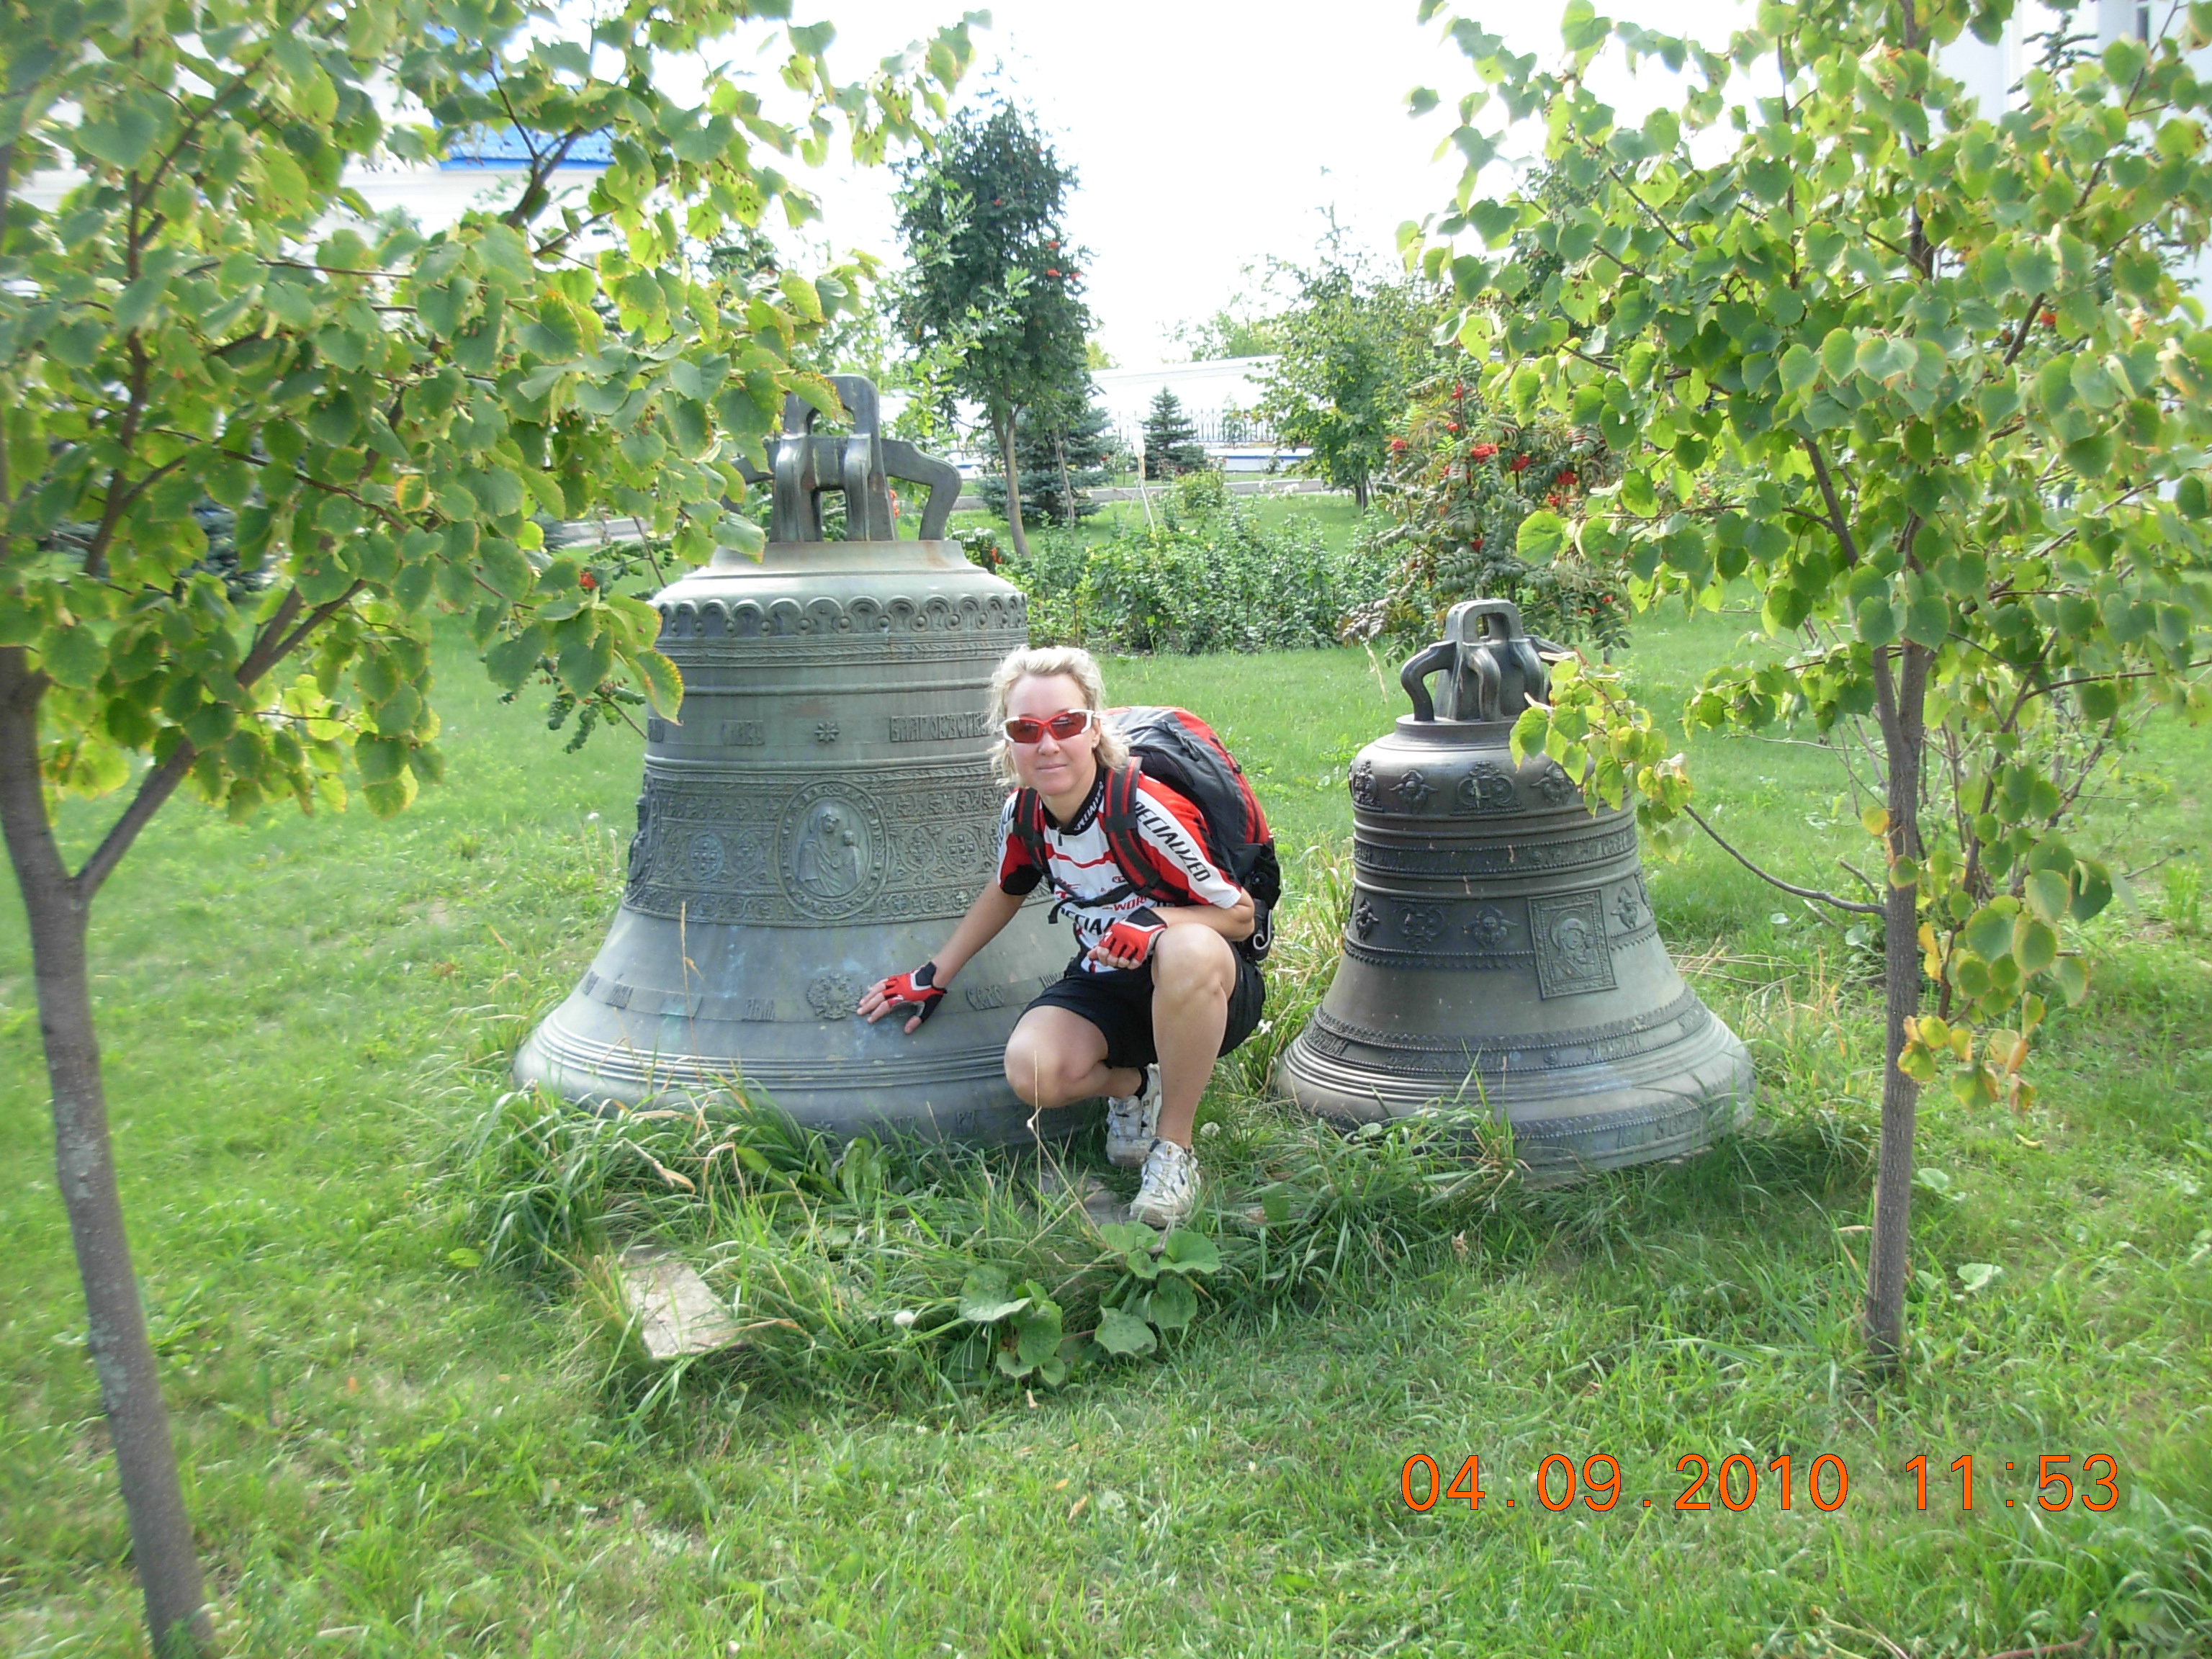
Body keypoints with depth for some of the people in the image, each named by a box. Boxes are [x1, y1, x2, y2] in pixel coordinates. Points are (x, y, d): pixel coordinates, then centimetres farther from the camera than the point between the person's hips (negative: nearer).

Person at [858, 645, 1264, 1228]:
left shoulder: (1147, 813, -25)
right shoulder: (1023, 814, -7)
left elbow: (1240, 914, -16)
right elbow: (1005, 892, 16)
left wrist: (1156, 920, -35)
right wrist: (932, 977, 17)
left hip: (1204, 988, -4)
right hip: (1104, 984, 5)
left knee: (1188, 951, -43)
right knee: (1032, 1071, -28)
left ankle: (1175, 1146, -21)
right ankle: (1132, 1084, 9)